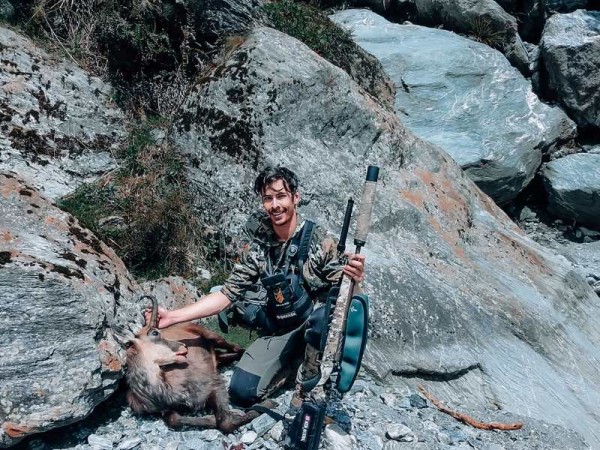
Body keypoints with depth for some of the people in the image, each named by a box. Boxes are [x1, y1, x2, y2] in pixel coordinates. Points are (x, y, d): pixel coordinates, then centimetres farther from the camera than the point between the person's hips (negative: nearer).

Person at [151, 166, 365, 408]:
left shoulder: (320, 242, -16)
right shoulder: (257, 247, -6)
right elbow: (228, 293, -4)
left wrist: (355, 281, -42)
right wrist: (173, 316, -12)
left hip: (316, 324, -3)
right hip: (279, 331, 3)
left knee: (326, 313, -37)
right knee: (241, 391, -13)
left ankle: (306, 385, -10)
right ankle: (293, 358, 14)